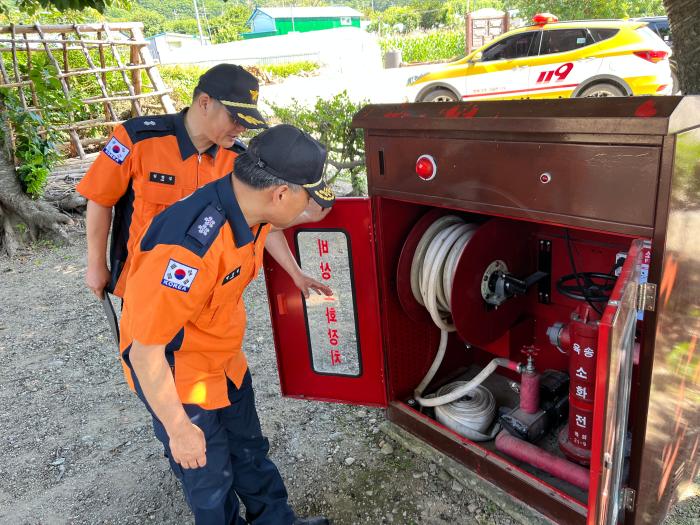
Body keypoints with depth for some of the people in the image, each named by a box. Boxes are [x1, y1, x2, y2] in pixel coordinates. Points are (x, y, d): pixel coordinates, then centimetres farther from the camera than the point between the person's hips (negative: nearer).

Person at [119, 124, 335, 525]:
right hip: (173, 374, -8)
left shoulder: (248, 205, -12)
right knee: (211, 479, 14)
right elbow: (145, 351, -31)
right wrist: (179, 429, -19)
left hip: (226, 362, 8)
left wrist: (298, 275, 25)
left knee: (250, 450, 24)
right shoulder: (192, 246, -38)